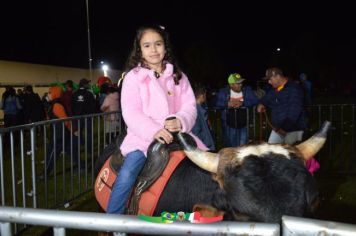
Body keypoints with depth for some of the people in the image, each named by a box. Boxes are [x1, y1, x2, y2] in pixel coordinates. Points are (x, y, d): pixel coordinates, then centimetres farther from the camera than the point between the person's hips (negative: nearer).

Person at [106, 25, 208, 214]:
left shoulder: (178, 77, 12)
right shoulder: (133, 77, 3)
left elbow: (190, 107, 5)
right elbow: (131, 113, -8)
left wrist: (180, 122, -19)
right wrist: (154, 131, -24)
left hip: (176, 134, 3)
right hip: (143, 136, -3)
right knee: (126, 175, -25)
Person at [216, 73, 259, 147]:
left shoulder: (247, 90, 0)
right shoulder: (224, 92, -2)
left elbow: (255, 100, -10)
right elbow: (216, 102, -9)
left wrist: (242, 103, -23)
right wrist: (227, 104, -25)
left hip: (243, 125, 0)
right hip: (229, 126, 0)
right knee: (231, 148, 11)